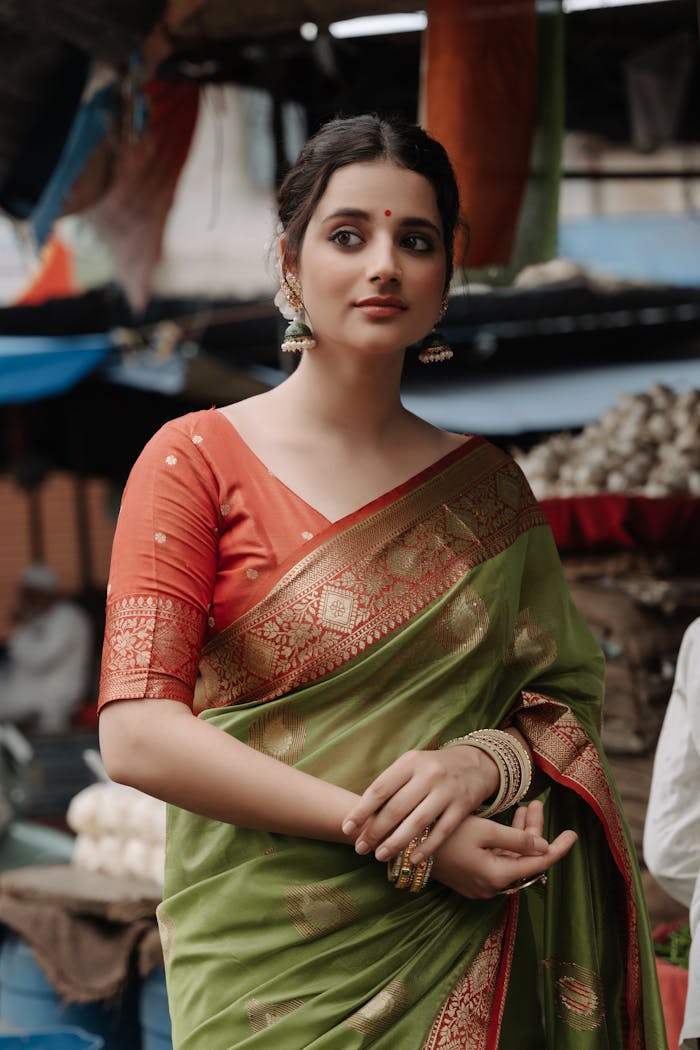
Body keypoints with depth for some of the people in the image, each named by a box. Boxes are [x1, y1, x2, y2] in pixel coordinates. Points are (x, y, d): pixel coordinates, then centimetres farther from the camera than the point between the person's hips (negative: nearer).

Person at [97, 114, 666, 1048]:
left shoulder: (485, 485, 8)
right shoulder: (200, 459, -4)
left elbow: (567, 708, 8)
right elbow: (137, 734, -13)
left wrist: (484, 763, -15)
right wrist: (378, 827, -19)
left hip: (462, 956, 3)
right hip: (267, 962, -3)